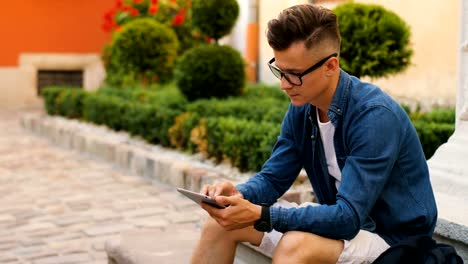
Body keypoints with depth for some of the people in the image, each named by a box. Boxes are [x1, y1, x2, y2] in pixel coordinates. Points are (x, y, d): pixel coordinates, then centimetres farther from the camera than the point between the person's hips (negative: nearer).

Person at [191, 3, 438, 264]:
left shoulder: (375, 116, -26)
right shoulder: (301, 108, -4)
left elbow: (349, 217, -30)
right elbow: (273, 178, 4)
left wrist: (260, 215, -36)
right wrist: (239, 195, -19)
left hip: (393, 238, -7)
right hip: (341, 221, 7)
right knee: (222, 222, -3)